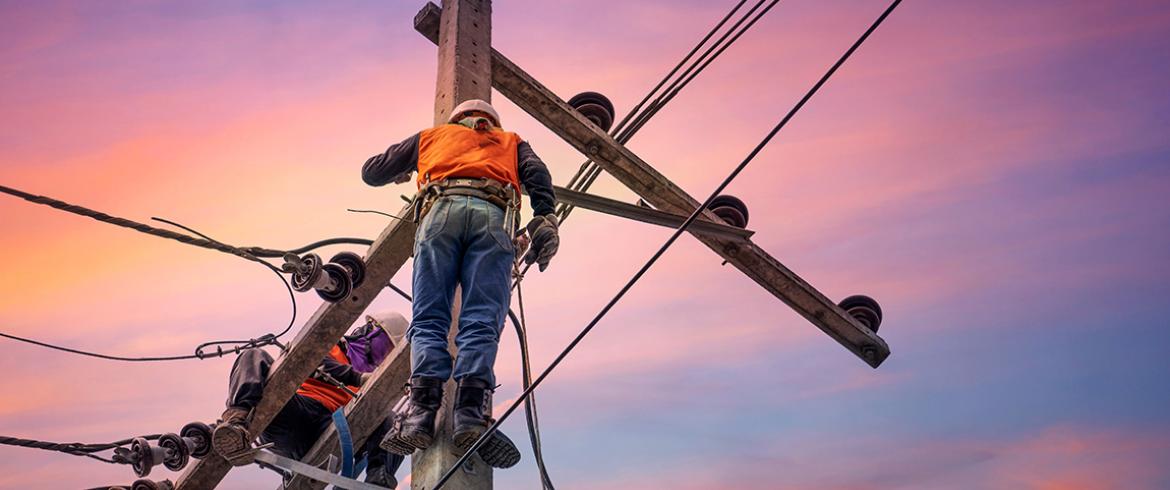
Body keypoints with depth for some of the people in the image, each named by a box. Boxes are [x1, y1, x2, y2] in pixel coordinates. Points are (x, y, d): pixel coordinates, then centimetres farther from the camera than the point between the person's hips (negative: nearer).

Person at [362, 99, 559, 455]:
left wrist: (401, 173, 63)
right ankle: (471, 412, -27)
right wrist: (545, 220, 2)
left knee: (428, 319, -5)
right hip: (494, 215, 0)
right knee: (481, 322, -10)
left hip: (441, 210, 0)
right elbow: (537, 173, 14)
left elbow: (371, 172, 42)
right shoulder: (511, 142, 38)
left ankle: (422, 409, -23)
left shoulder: (433, 136, 38)